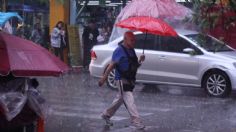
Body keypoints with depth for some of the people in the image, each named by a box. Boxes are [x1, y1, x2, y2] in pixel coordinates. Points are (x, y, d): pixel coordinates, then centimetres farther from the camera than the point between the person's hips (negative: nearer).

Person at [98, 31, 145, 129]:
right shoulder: (119, 50, -12)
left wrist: (140, 61, -2)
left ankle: (106, 114, 34)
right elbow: (111, 65, -15)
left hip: (130, 79, 9)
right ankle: (136, 120, -11)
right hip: (122, 79, -9)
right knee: (129, 99, -11)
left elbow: (135, 65, 18)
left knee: (120, 98, 18)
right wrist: (104, 77, -18)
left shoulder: (131, 51, 13)